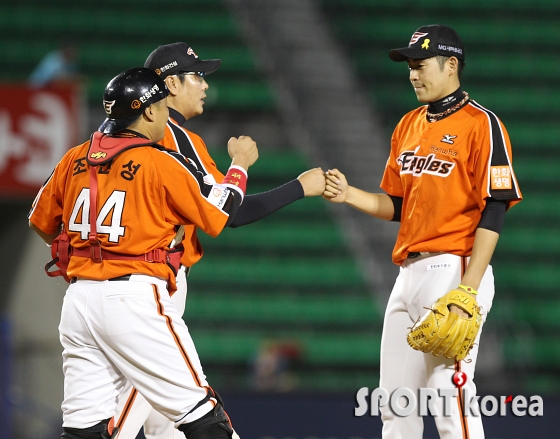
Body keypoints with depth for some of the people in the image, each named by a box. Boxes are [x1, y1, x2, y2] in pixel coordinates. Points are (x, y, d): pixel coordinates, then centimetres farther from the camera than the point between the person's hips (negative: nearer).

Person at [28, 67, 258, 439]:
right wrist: (239, 165, 16)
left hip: (79, 298, 6)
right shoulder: (162, 163, -5)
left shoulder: (75, 159, 11)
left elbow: (42, 223, 21)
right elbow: (218, 217, 0)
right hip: (135, 297, -6)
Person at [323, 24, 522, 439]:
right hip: (409, 275, 9)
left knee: (449, 396, -13)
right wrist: (350, 195, 1)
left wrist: (468, 289, -20)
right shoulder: (409, 125, 16)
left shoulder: (482, 125, -9)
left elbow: (493, 212, -14)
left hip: (453, 270, -9)